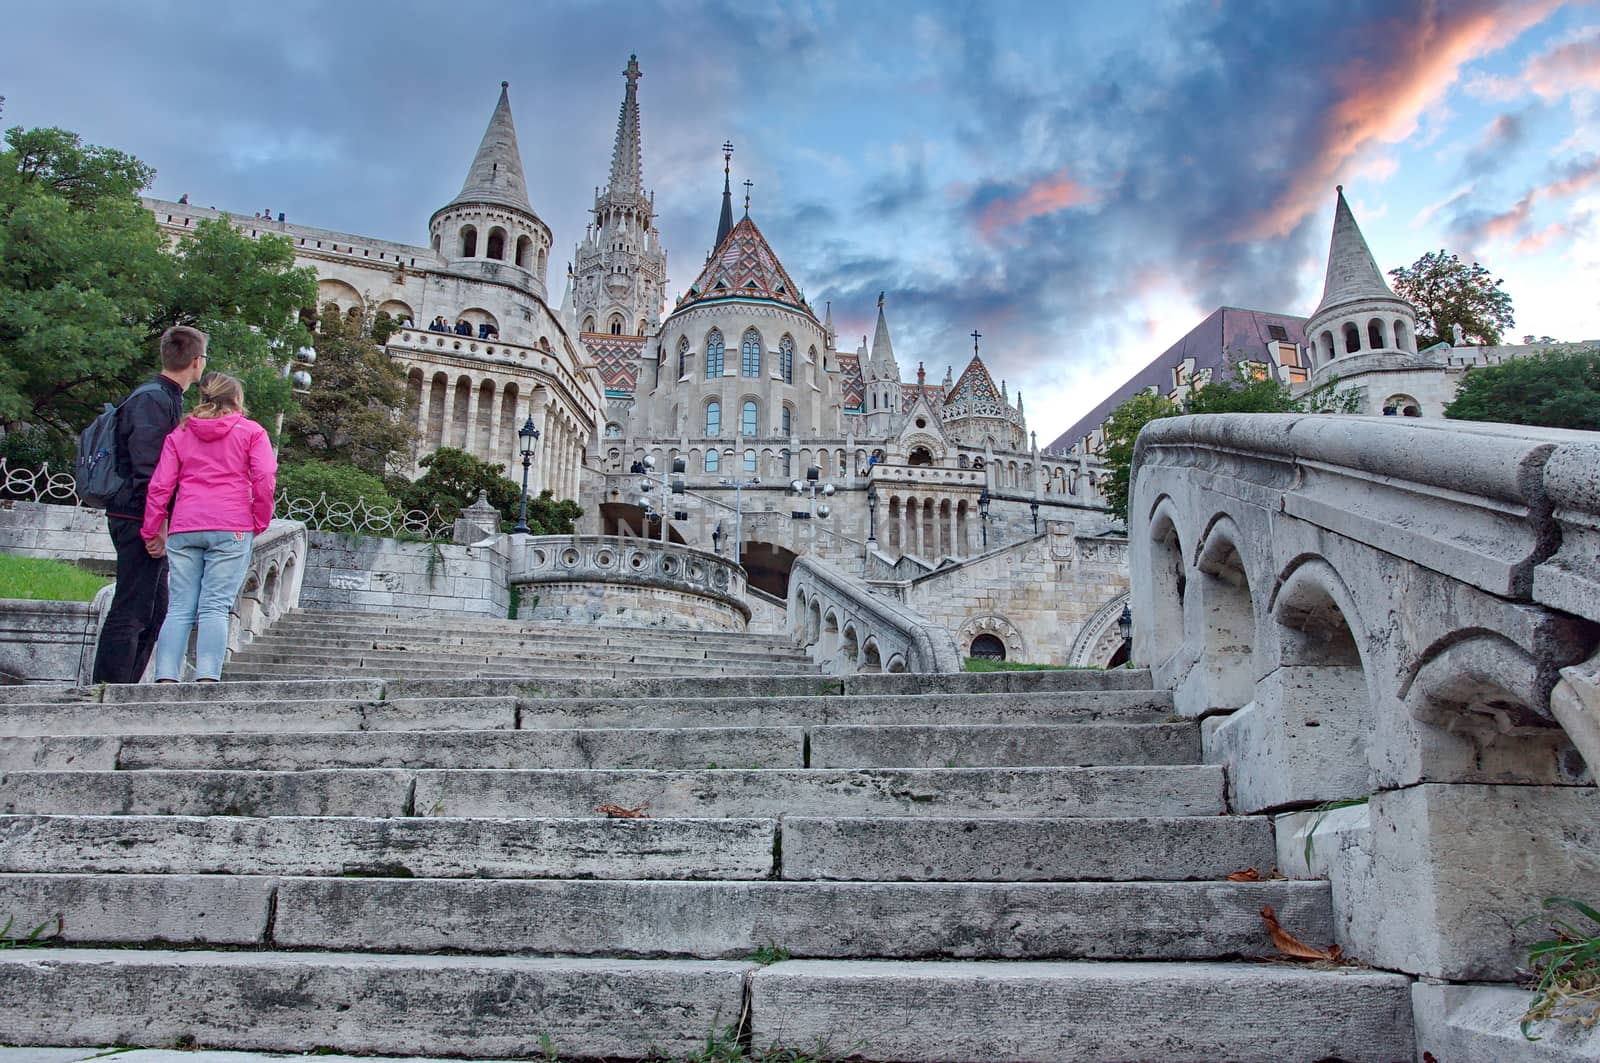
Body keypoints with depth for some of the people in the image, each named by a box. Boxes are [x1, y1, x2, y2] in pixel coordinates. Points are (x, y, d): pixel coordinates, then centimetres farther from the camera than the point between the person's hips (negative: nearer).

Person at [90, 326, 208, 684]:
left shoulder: (167, 399, 18)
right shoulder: (154, 400, -13)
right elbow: (146, 470, -20)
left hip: (144, 521, 10)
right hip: (138, 520, -10)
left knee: (155, 610, 14)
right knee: (131, 611, -7)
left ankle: (122, 689, 20)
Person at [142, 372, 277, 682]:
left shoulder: (179, 434, 17)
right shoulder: (251, 431, 8)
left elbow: (160, 485, 10)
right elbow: (265, 479, -5)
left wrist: (151, 532, 10)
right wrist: (260, 523, 5)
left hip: (183, 529, 3)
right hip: (231, 528, -3)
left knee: (180, 607, 3)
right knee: (216, 606, -7)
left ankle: (166, 678, -5)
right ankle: (207, 679, -16)